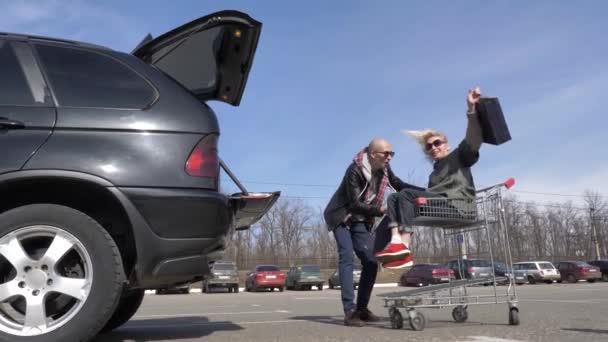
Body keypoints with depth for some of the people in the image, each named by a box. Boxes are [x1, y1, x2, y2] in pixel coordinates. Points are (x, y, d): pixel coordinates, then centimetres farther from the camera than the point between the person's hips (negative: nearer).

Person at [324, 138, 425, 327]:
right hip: (341, 217, -7)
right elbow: (355, 204, -28)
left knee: (370, 261, -1)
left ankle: (361, 309, 8)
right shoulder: (355, 170, -26)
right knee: (347, 257, -20)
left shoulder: (384, 168, -6)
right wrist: (381, 210, -35)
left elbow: (399, 185, 7)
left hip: (360, 219, 7)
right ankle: (350, 311, -23)